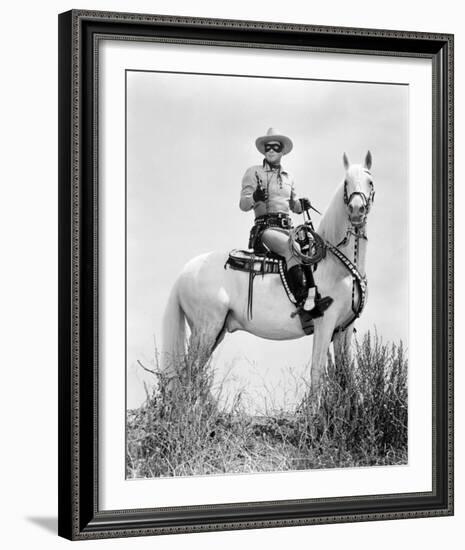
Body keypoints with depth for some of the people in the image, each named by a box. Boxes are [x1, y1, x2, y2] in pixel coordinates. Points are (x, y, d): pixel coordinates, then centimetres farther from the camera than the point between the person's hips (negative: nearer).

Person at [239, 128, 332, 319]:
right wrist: (255, 198, -22)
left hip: (287, 228, 6)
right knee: (292, 247, -34)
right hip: (265, 227, -6)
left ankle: (313, 296, -34)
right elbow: (243, 204, 0)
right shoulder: (253, 172, 7)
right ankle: (302, 301, -43)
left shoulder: (287, 176, 22)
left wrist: (302, 204, 5)